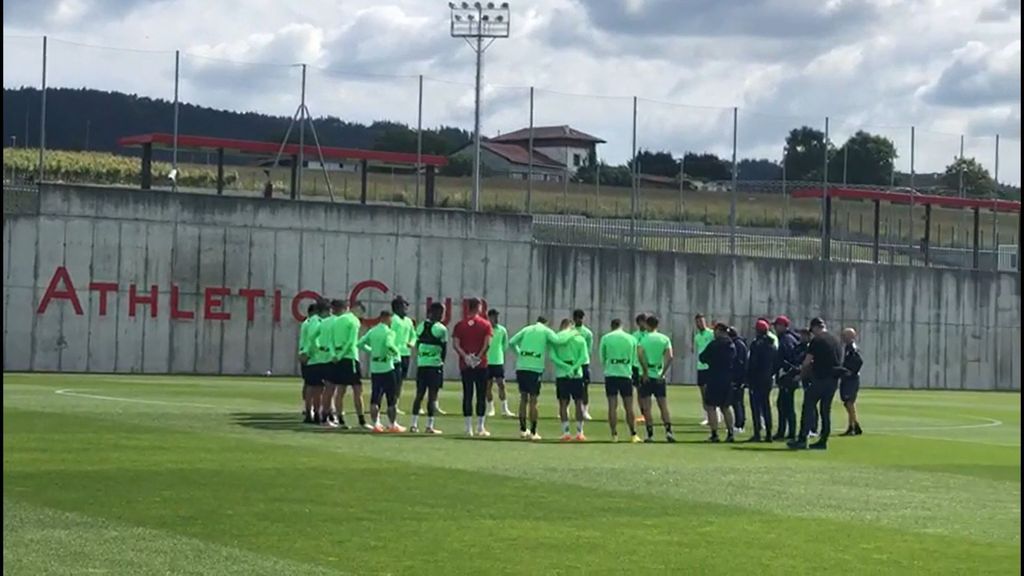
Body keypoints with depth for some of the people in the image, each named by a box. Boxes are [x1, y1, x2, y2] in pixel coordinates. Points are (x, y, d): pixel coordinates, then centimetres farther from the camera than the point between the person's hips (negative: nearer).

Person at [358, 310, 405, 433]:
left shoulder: (372, 331, 8)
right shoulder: (389, 332, -10)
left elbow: (360, 343, 6)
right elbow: (389, 345, -27)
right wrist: (397, 352, -9)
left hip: (374, 368, 6)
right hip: (387, 368, -5)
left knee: (375, 398, 8)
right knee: (392, 399, 4)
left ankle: (376, 424, 5)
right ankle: (393, 425, 6)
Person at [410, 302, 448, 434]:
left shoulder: (420, 327, 8)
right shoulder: (441, 329, -8)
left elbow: (417, 346, 10)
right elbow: (444, 349, -4)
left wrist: (421, 359, 15)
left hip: (421, 364, 5)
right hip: (435, 365, -5)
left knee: (419, 394, 10)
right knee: (432, 396, -2)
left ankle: (414, 424, 10)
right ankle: (430, 426, -3)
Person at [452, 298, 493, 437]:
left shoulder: (460, 325, 5)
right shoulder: (485, 324, -1)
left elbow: (455, 344, -5)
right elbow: (487, 344, -13)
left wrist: (465, 357, -11)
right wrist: (479, 357, -12)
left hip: (465, 365, 2)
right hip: (481, 364, -2)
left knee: (467, 395, 5)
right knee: (481, 395, 4)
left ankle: (468, 428, 2)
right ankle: (480, 427, 2)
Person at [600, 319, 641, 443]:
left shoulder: (606, 338, 0)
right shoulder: (631, 339, 4)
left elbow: (601, 358, 8)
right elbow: (634, 359, 10)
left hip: (610, 374, -1)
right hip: (626, 374, 1)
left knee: (612, 406, 1)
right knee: (629, 407, 6)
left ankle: (614, 435, -2)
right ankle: (633, 435, 7)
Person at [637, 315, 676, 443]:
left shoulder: (643, 339, -4)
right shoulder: (665, 339, 4)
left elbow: (640, 354, -21)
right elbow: (669, 357, -7)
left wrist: (645, 372, -15)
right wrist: (663, 373, -3)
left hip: (646, 376, -3)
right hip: (659, 376, 3)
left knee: (646, 408, 3)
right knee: (663, 406, 8)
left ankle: (650, 434, 1)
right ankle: (668, 430, -6)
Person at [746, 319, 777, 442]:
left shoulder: (756, 344, -11)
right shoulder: (772, 345, 10)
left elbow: (752, 363, -14)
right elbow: (776, 363, 12)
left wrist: (748, 379, -11)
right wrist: (771, 374, 17)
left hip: (757, 380, -7)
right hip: (768, 380, 7)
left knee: (756, 406, -5)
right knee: (766, 405, 12)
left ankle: (757, 434, -10)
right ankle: (768, 434, 12)